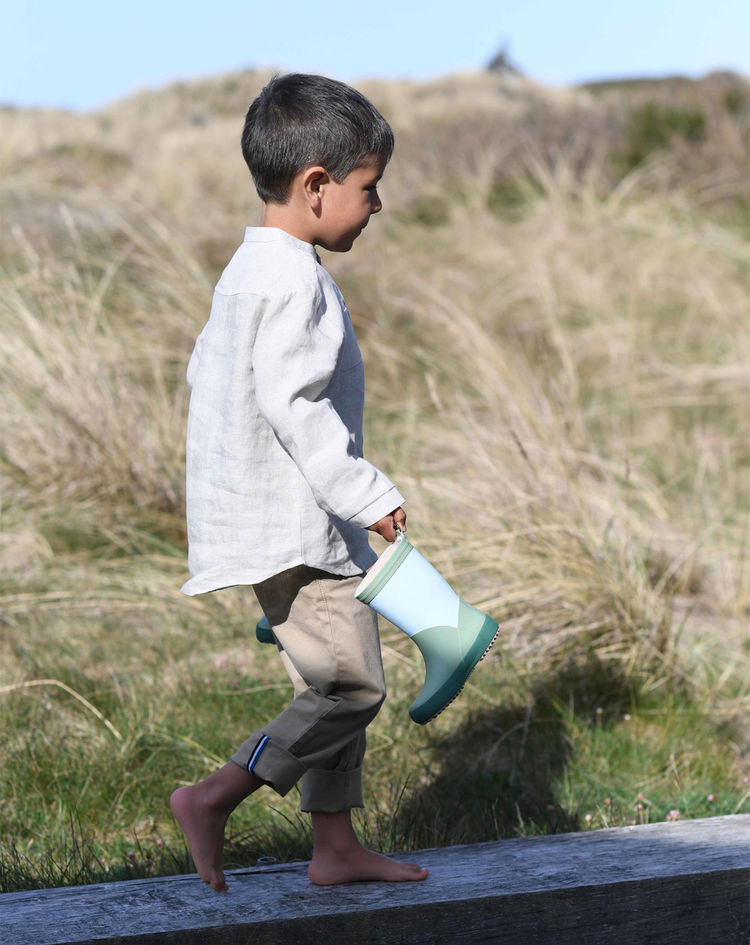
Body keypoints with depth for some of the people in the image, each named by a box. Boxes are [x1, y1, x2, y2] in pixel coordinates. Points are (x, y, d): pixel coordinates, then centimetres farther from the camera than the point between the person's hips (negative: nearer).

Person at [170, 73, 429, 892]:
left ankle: (336, 847, 18)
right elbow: (291, 402, -25)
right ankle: (213, 799, -6)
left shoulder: (248, 270, 15)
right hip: (292, 527, -11)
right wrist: (365, 494, -21)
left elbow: (204, 371, 21)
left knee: (332, 685, 13)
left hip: (287, 521, 11)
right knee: (353, 683, -9)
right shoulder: (292, 279, -18)